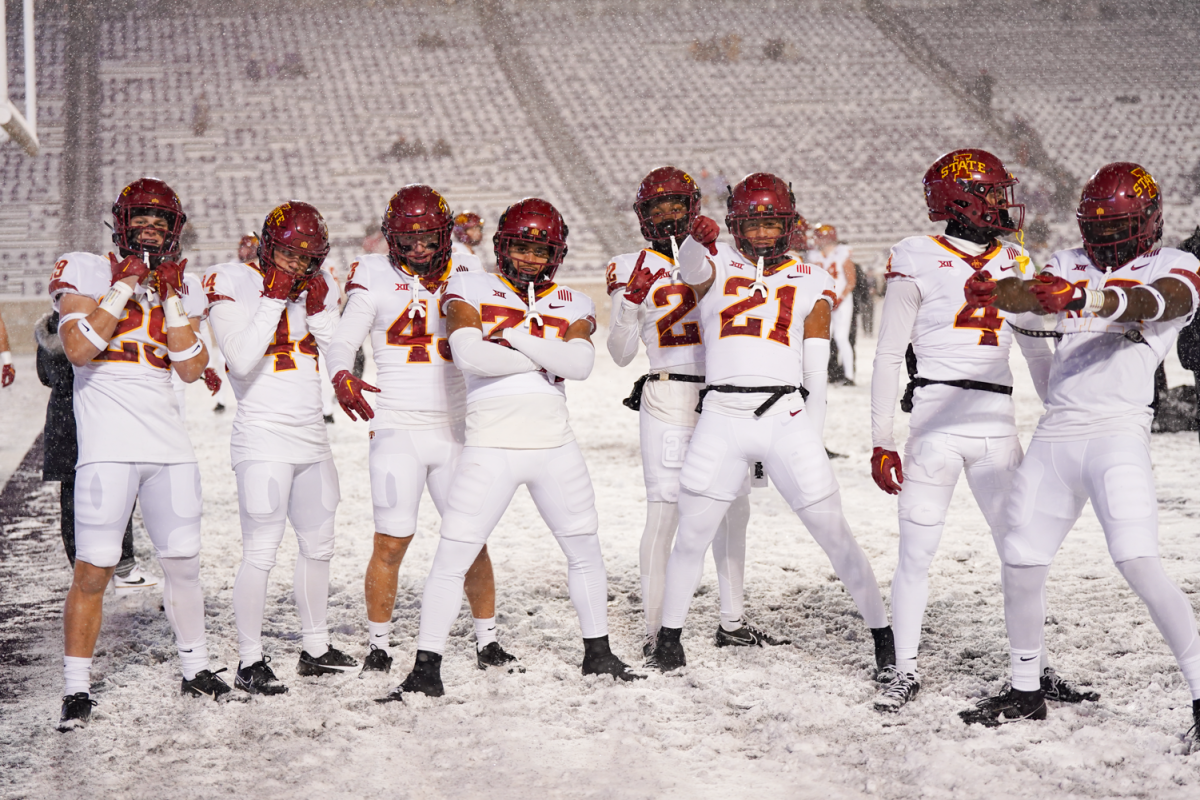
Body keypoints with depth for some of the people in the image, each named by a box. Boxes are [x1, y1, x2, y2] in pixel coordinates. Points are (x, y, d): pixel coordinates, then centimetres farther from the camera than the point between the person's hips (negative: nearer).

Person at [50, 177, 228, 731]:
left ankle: (195, 668, 26)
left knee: (183, 563, 9)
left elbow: (192, 370, 3)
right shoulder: (86, 272, 1)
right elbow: (79, 349, -14)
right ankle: (78, 689, 3)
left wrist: (171, 297, -3)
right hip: (107, 448, -4)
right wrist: (126, 286, -12)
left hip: (169, 446, 4)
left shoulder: (181, 292, 14)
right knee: (93, 570, -6)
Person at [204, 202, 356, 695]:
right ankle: (250, 662, -1)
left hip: (313, 438, 7)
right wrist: (274, 299, -19)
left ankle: (315, 649, 27)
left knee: (318, 545, 15)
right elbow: (241, 361, -21)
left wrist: (319, 310, -7)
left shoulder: (317, 287, 9)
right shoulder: (232, 285, -8)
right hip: (263, 439, -7)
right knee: (260, 553, -9)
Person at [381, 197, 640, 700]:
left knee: (586, 552, 15)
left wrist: (515, 335, -13)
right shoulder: (471, 291, 1)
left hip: (555, 446, 4)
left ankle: (598, 654, 32)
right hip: (491, 448, -3)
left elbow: (580, 364, -9)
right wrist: (544, 359, -8)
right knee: (452, 559, -6)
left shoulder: (571, 305, 10)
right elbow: (468, 355, -16)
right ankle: (426, 670, 1)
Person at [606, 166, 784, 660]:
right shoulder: (636, 269, 1)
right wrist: (628, 302, -15)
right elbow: (621, 354, -1)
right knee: (665, 512, -9)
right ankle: (655, 630, -3)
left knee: (733, 507, 10)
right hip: (667, 397, -5)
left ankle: (732, 623, 23)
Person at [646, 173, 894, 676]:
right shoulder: (717, 266, 10)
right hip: (721, 420, 0)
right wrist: (696, 240, -40)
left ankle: (881, 632, 10)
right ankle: (669, 633, 25)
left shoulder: (809, 284, 12)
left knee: (835, 534, -1)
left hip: (786, 418, 0)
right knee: (691, 536, 7)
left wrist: (812, 441, 6)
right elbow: (691, 270, -16)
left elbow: (816, 371, 12)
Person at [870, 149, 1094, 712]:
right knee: (916, 553, 0)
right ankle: (906, 672, 12)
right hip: (934, 418, -4)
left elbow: (1038, 354, 18)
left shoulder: (1014, 265, 12)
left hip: (996, 424, 4)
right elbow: (888, 358, -1)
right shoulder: (919, 262, -2)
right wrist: (881, 443, -4)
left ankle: (1037, 669, 15)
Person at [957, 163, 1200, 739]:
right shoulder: (1070, 265, 16)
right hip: (1054, 436, 6)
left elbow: (1151, 304, -20)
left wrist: (1083, 298, -40)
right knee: (1020, 566, 8)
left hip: (1117, 432, -5)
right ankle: (1026, 692, 26)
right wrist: (994, 292, -30)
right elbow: (1032, 292, -5)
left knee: (1139, 565, -20)